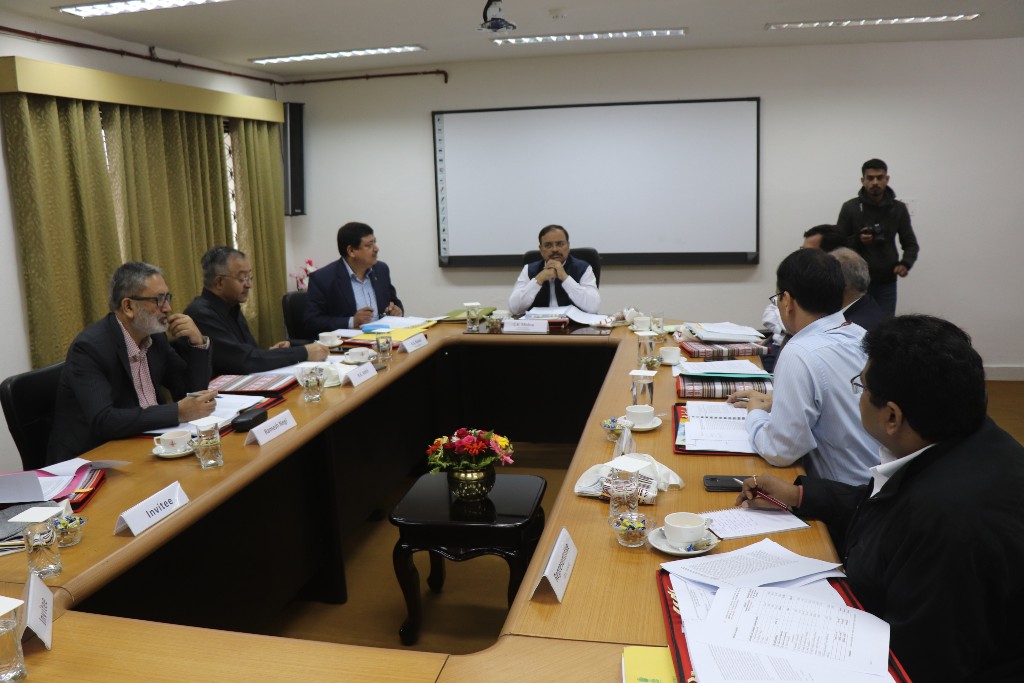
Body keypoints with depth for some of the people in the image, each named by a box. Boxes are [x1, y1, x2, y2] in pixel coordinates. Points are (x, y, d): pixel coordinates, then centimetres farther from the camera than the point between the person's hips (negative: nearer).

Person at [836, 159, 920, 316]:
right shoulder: (850, 208, -3)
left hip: (887, 284, 2)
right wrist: (857, 240, -20)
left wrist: (905, 263, -13)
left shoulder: (898, 209, 4)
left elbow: (911, 244, 7)